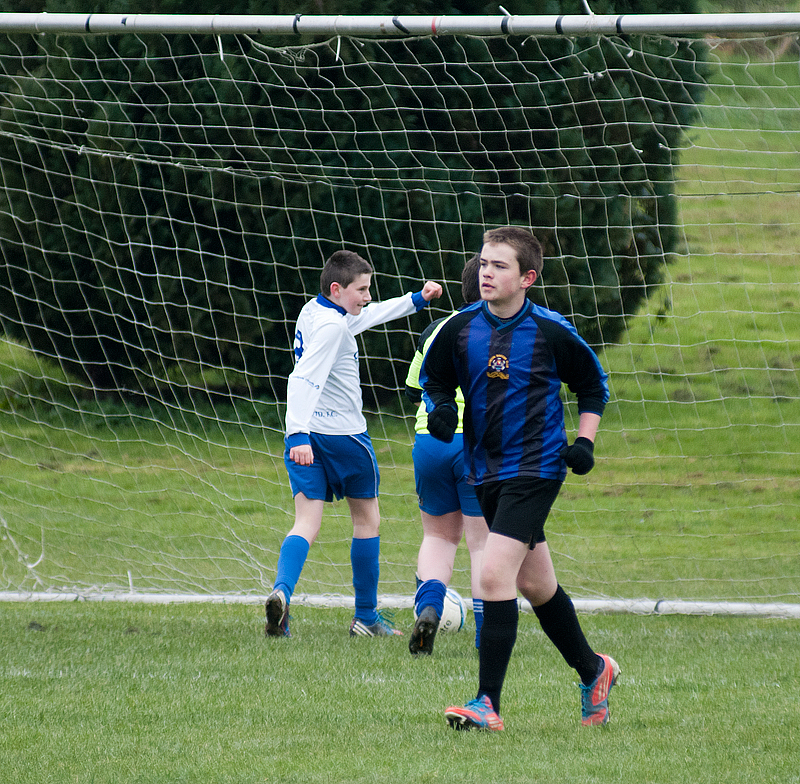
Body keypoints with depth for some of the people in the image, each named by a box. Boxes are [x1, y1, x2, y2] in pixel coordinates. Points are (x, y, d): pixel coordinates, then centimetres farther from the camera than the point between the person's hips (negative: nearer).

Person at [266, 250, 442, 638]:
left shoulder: (314, 311, 12)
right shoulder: (331, 326, -17)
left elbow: (364, 317, 30)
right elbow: (304, 381, -27)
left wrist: (417, 300, 33)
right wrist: (299, 434, -35)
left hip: (305, 438, 7)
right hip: (343, 433, -7)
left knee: (307, 522, -3)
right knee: (367, 519, 12)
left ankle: (282, 591, -31)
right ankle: (366, 617, 18)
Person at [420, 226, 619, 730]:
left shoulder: (551, 331, -8)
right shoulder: (461, 329, 0)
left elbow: (594, 385, 7)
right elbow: (435, 378, 15)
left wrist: (585, 442, -4)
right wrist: (440, 409, -6)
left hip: (537, 467, -5)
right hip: (487, 471, 5)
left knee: (495, 574, -18)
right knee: (535, 583, 15)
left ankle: (489, 703, -17)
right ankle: (593, 671, 35)